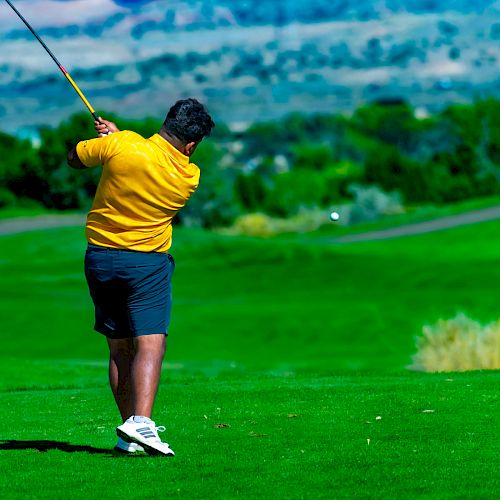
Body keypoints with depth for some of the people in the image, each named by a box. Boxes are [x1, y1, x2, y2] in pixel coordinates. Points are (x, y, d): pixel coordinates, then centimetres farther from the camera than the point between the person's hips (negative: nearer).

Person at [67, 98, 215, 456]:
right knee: (150, 343, -10)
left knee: (119, 348, 9)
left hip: (99, 257, 3)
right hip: (147, 262, -3)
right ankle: (140, 421, -31)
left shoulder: (121, 145, -11)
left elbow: (74, 158, 5)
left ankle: (130, 434, 10)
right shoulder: (189, 178, -5)